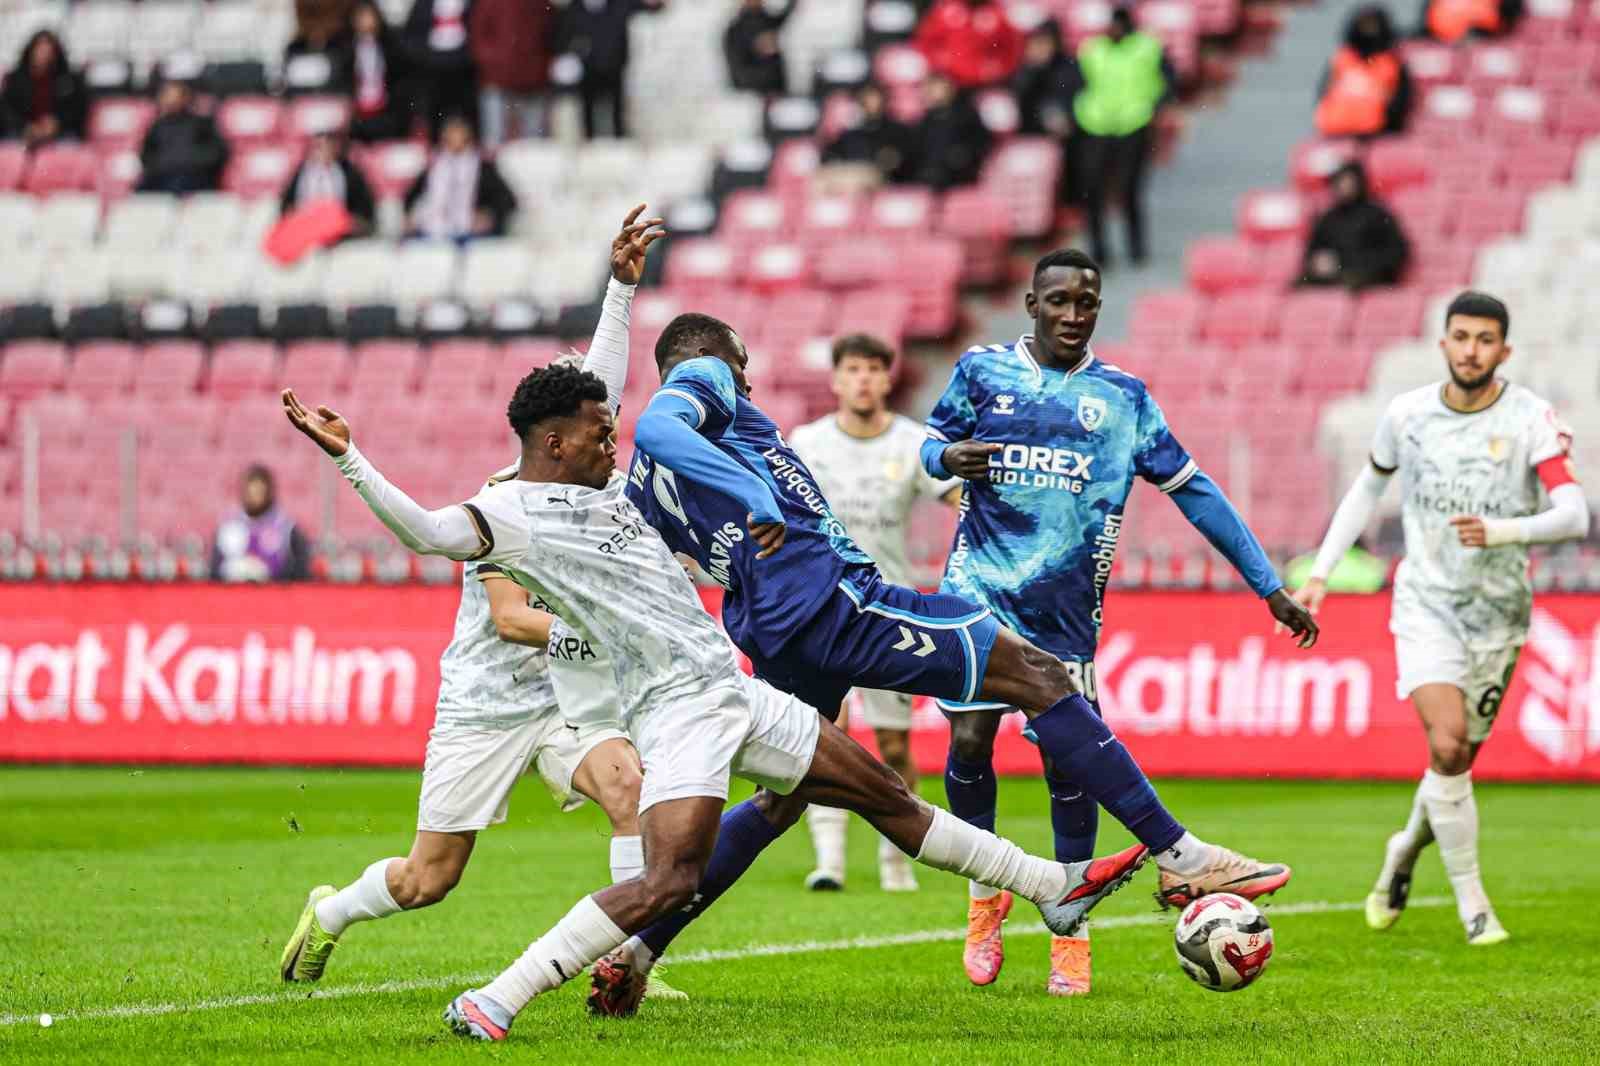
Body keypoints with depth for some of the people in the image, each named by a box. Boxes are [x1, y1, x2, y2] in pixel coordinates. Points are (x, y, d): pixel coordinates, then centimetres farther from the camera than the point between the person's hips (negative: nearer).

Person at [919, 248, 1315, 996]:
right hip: (979, 585, 0)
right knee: (970, 738, -12)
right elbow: (933, 442, 17)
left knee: (1065, 758, -4)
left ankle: (1070, 933, 11)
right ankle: (984, 897, 13)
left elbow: (1193, 492, 7)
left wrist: (1269, 586, 4)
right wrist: (947, 458, -10)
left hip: (1065, 604, 0)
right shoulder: (982, 370, 6)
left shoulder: (1121, 397, 5)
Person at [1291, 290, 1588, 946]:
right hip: (1426, 605, -1)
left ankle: (1406, 850, 41)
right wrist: (1320, 573, 10)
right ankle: (1472, 903, -9)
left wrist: (1499, 532, -38)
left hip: (1499, 615, 1)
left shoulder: (1531, 419, -11)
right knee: (1446, 747, -20)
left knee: (1458, 764, 9)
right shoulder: (1407, 415, -3)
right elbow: (1368, 488, 16)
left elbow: (1574, 516, -21)